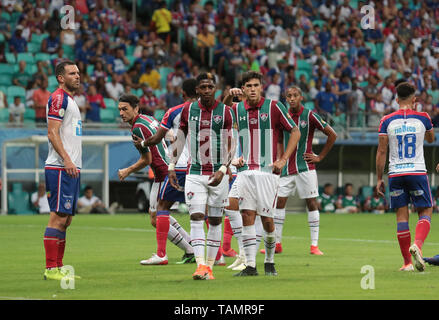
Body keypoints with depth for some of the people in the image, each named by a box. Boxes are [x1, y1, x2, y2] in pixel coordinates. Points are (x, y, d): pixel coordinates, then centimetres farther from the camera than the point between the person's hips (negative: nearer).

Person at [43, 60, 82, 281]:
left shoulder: (69, 100, 21)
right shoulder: (58, 98, -9)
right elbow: (52, 133, -17)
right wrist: (66, 160, -24)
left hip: (71, 168, 10)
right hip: (60, 168, -10)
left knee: (66, 218, 10)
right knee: (58, 217, -11)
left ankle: (58, 267, 13)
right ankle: (51, 269, -11)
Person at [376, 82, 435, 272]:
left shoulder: (387, 121, 0)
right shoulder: (423, 118, 0)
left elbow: (381, 152, 1)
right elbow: (431, 139, 21)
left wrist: (379, 178, 8)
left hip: (395, 174, 1)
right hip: (418, 171, -1)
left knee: (401, 216, 5)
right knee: (425, 212, 7)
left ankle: (407, 262, 5)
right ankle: (417, 244, -21)